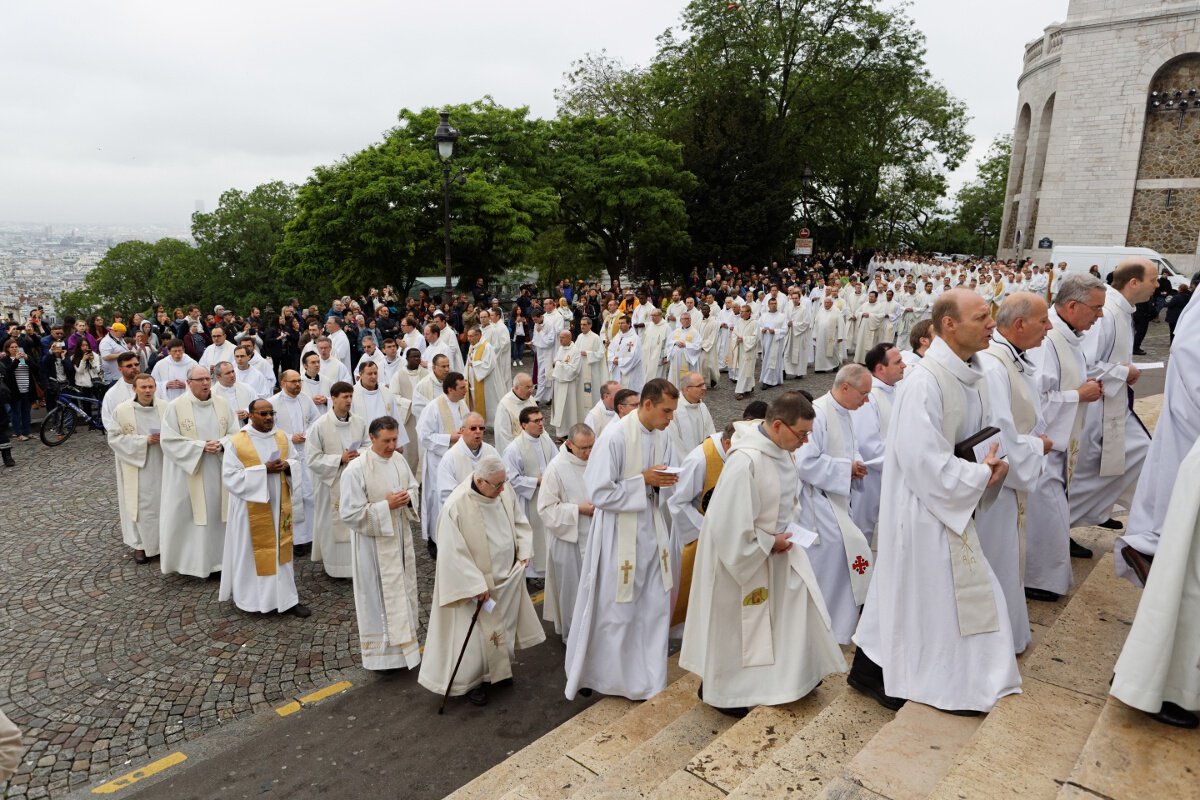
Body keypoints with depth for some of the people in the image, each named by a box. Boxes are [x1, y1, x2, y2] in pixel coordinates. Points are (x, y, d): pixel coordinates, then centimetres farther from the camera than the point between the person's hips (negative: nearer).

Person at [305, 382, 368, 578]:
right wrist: (340, 459, -18)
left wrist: (359, 455, -11)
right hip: (331, 484, -3)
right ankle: (333, 565, 24)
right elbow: (311, 459, -11)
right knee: (333, 525, 7)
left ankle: (355, 563, 21)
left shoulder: (360, 423, -1)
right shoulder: (319, 426, -11)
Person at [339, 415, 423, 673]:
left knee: (403, 590, 19)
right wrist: (386, 506, -24)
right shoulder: (356, 470, -21)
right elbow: (350, 513, -20)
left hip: (401, 539, 7)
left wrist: (408, 497, -10)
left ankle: (403, 640, 37)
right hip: (374, 544, -7)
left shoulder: (399, 460, -1)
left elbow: (414, 488, 13)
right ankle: (382, 652, 21)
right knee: (380, 596, 5)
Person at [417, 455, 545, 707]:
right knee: (478, 633, 7)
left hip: (507, 576, 6)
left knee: (505, 624, 21)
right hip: (476, 580, -6)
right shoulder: (456, 506, -29)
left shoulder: (505, 491, -11)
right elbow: (453, 552, -23)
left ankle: (499, 670, 43)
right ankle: (473, 680, 29)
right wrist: (476, 585, -21)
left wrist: (523, 551, -4)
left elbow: (519, 522, 7)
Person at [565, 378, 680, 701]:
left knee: (655, 604, 15)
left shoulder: (662, 435, 0)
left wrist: (665, 480, -11)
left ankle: (646, 673, 35)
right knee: (616, 609, 9)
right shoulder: (615, 436, -21)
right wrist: (643, 480, -21)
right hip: (620, 531, -6)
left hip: (652, 527, 7)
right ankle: (609, 675, 31)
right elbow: (600, 493, -19)